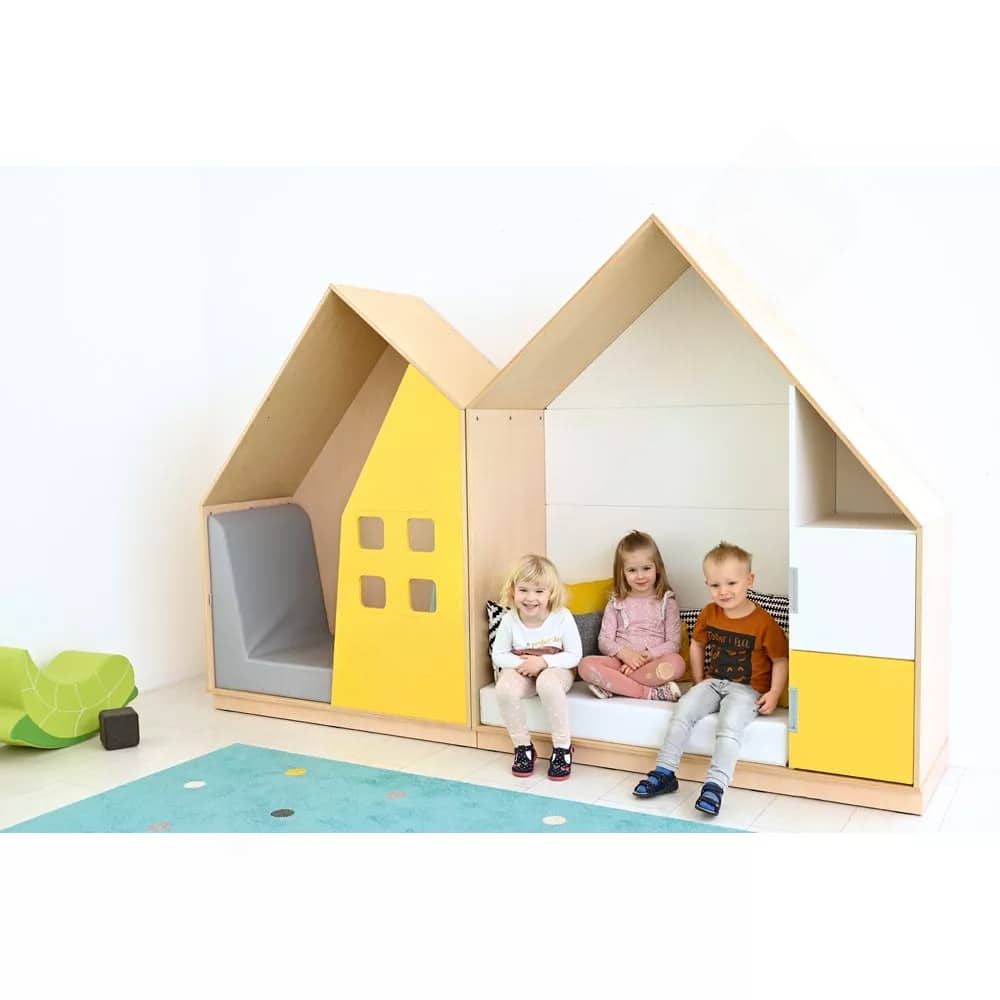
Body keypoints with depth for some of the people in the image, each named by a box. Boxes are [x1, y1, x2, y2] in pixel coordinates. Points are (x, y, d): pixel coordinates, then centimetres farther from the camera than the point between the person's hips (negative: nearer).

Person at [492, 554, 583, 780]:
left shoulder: (562, 617, -16)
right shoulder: (510, 620, -11)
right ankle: (523, 746, -8)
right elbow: (498, 655, 0)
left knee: (547, 683, -38)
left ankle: (563, 747, -19)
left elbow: (574, 656, -11)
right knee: (504, 689, -31)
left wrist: (543, 661, -24)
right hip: (521, 671, 2)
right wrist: (520, 663, -20)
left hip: (555, 670, -2)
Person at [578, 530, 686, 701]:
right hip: (620, 662, 1)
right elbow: (604, 642, 5)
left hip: (654, 663, -1)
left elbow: (674, 643, 2)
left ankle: (613, 685, -29)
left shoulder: (667, 602, 10)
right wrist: (624, 653, -16)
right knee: (586, 665, -29)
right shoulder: (616, 604, 13)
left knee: (676, 662, -35)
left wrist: (647, 655, -15)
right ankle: (649, 692, -33)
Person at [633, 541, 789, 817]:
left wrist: (774, 693, -15)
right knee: (683, 709, -17)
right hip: (713, 682, 5)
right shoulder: (709, 613, 3)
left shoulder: (764, 622, -12)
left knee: (730, 724, -31)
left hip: (747, 689, -5)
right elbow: (697, 644, 18)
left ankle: (716, 785, -32)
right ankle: (664, 773, -12)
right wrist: (699, 682, 13)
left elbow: (780, 660, -4)